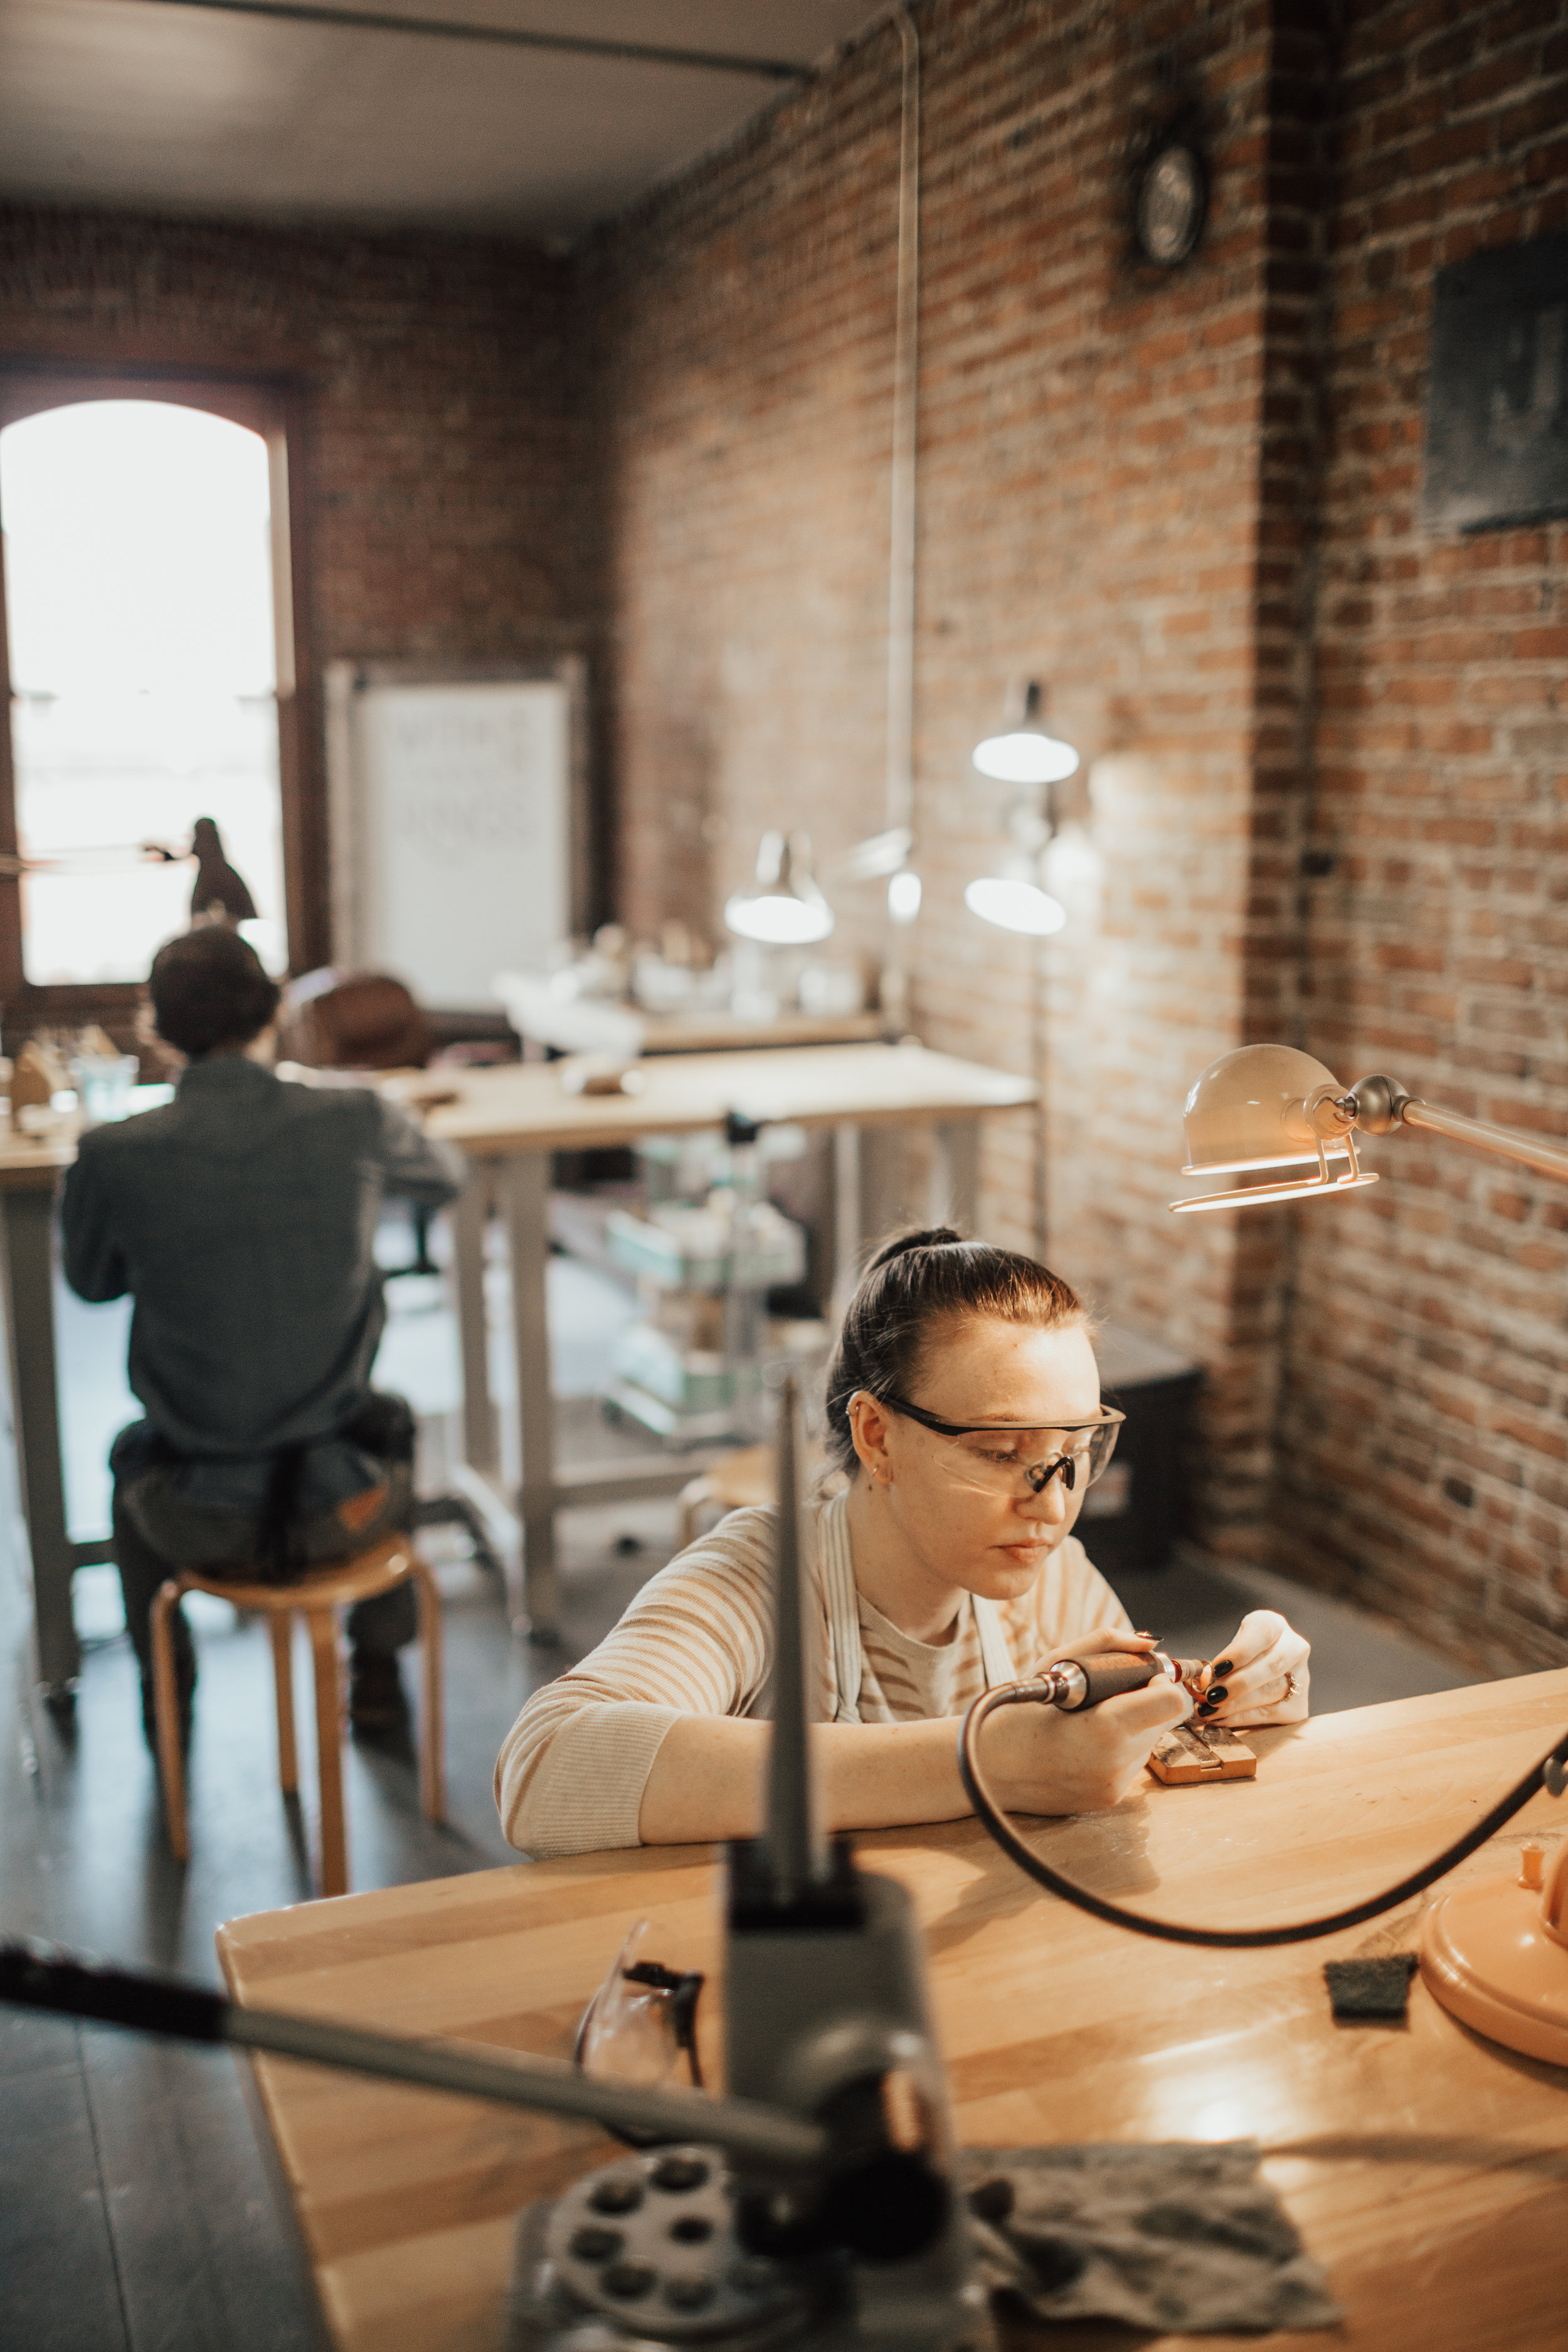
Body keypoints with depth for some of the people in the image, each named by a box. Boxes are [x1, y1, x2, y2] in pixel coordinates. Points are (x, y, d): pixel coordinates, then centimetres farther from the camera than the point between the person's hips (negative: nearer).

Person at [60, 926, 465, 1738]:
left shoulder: (113, 1155, -14)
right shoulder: (354, 1122, -12)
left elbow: (90, 1280, 7)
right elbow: (447, 1176, 12)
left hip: (199, 1519, 0)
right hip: (343, 1508, 0)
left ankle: (164, 1679, 53)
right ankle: (377, 1670, 45)